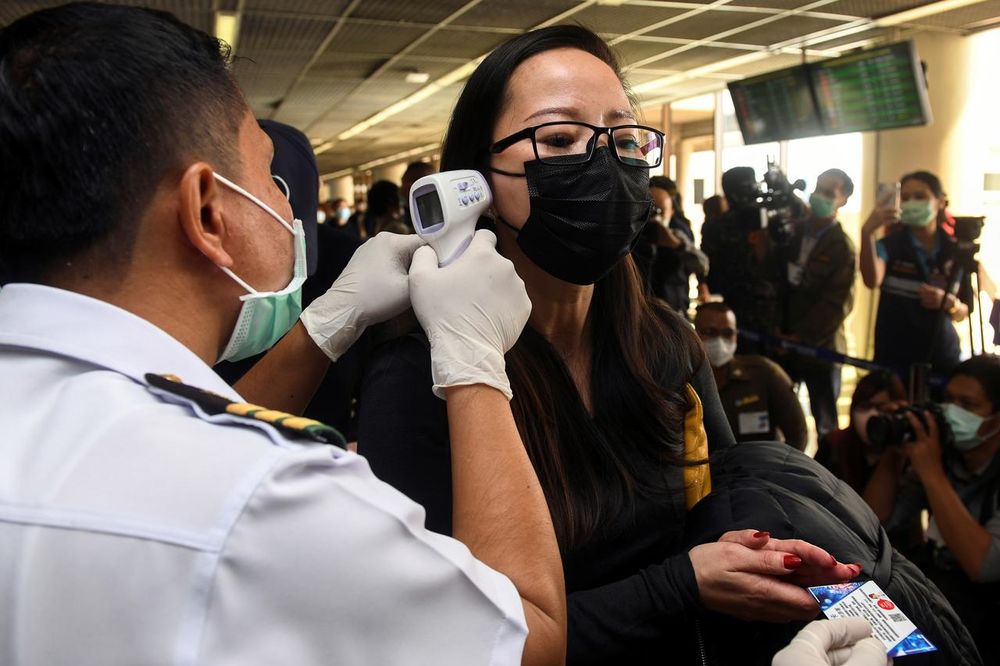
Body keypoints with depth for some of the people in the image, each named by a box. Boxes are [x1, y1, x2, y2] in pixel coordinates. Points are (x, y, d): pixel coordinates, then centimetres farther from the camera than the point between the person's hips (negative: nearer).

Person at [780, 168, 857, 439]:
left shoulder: (843, 247, -8)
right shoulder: (792, 231, 8)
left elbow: (836, 305, -14)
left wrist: (799, 338, -15)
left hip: (820, 346, -4)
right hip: (784, 342, 4)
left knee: (825, 423, 8)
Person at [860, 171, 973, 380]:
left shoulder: (956, 252, 5)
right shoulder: (889, 245, -4)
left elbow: (963, 313, 12)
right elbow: (872, 281, -27)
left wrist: (949, 303, -10)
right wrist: (867, 233, -39)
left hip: (943, 359, 3)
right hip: (893, 360, -3)